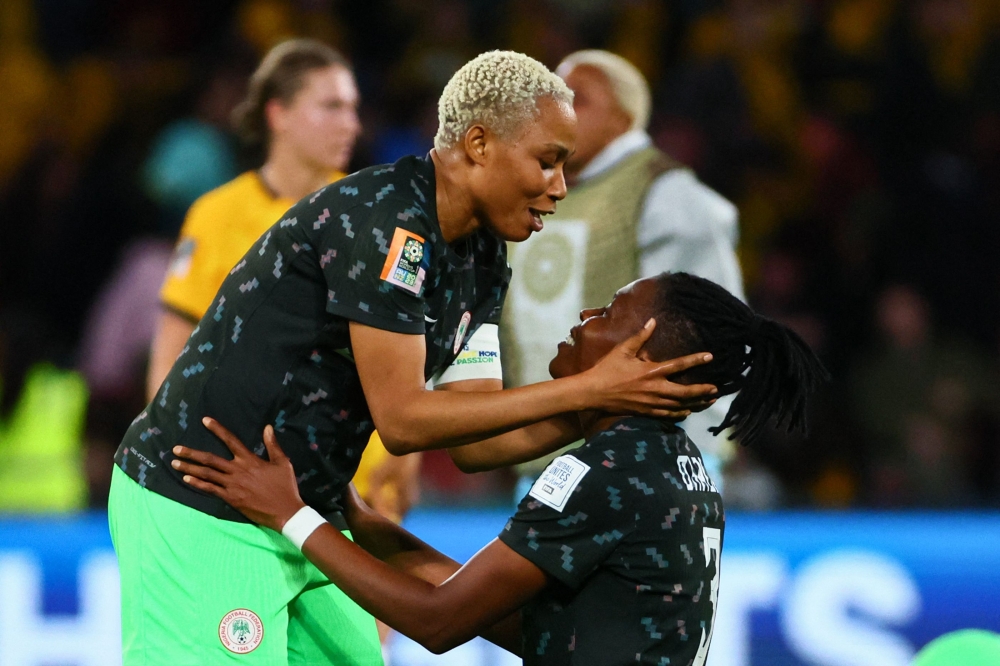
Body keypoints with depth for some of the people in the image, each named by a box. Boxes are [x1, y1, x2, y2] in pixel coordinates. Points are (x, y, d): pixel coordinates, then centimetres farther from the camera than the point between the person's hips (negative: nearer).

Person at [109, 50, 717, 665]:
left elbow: (474, 442, 5)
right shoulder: (385, 219, -20)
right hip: (205, 519, -9)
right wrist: (590, 390, -22)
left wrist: (619, 405, -9)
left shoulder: (483, 261, 8)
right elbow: (403, 420, -23)